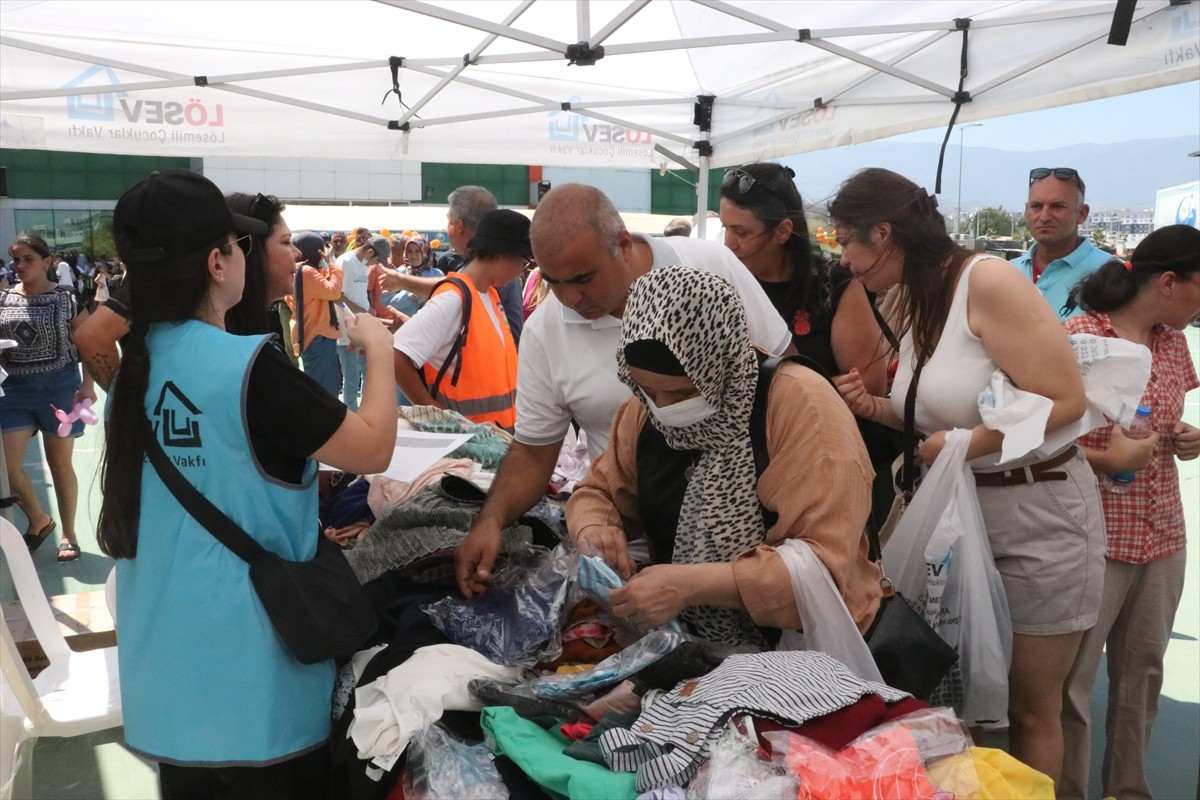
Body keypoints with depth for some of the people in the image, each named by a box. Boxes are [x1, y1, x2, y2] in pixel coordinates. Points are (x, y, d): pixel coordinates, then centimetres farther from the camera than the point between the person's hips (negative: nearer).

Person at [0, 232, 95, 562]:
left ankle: (68, 533, 22)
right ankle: (39, 519, 21)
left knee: (60, 463, 7)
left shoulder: (66, 298, -6)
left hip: (59, 386, -3)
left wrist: (87, 385, -14)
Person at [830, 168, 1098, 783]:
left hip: (1038, 515, -7)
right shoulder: (917, 302, 6)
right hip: (959, 513, 8)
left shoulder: (987, 281, -20)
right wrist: (876, 407, -4)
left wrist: (963, 445, -20)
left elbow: (1066, 399, -23)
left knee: (1029, 706, 9)